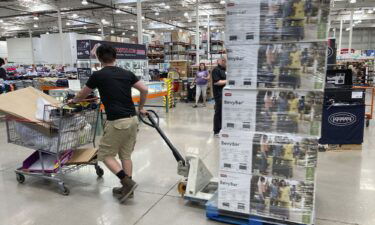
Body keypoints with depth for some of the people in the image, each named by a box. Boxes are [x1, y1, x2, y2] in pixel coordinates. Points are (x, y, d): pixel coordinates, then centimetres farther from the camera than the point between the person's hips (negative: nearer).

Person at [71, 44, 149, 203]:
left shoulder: (98, 75, -1)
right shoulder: (126, 73, 11)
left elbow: (82, 95, 15)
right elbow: (144, 90, 8)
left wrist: (73, 100, 37)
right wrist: (141, 108, 22)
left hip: (117, 122, -6)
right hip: (132, 119, 6)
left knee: (106, 155, 9)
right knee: (126, 155, 17)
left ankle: (127, 182, -2)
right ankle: (127, 187, 21)